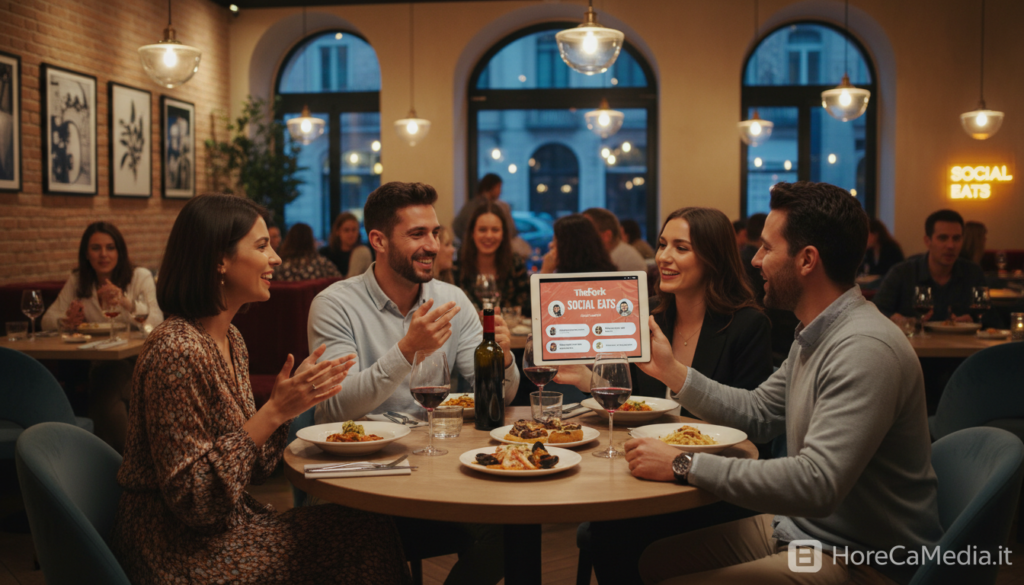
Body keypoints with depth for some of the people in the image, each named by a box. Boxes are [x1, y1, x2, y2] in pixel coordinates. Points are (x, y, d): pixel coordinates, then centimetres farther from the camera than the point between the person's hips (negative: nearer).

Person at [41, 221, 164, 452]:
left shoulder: (140, 276, 2)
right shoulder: (77, 281, 13)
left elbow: (157, 322, -13)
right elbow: (48, 319, 10)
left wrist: (126, 303, -32)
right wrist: (68, 320, -14)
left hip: (133, 361, -3)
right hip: (95, 362, 3)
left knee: (109, 382, -35)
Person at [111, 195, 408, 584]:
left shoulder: (230, 340, 6)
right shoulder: (177, 351, -22)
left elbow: (251, 470, 8)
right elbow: (192, 499, -22)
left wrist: (289, 402, -6)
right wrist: (274, 412, -23)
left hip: (224, 528, 8)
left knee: (370, 529, -4)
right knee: (367, 538, -11)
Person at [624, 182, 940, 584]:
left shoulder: (866, 349, -26)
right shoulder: (816, 337, 8)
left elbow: (816, 484, -33)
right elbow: (756, 414, 17)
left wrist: (685, 467, -28)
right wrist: (670, 369, 8)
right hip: (798, 529, 9)